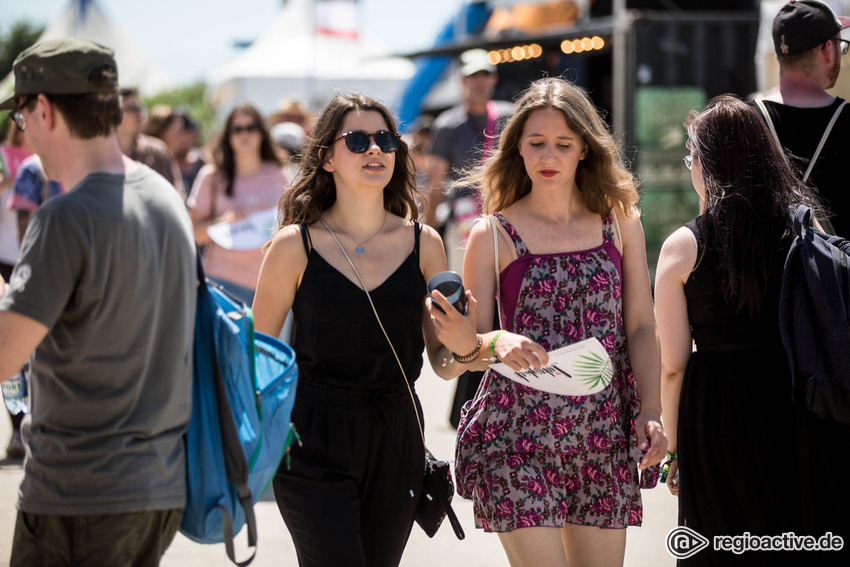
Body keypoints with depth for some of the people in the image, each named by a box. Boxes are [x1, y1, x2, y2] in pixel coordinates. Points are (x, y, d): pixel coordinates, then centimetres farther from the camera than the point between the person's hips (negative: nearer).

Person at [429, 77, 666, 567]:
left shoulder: (620, 222, 8)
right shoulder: (494, 235, 1)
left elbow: (641, 328, 9)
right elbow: (471, 349, -1)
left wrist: (651, 412, -3)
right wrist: (494, 343, -24)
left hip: (604, 431, 3)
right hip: (520, 432, -3)